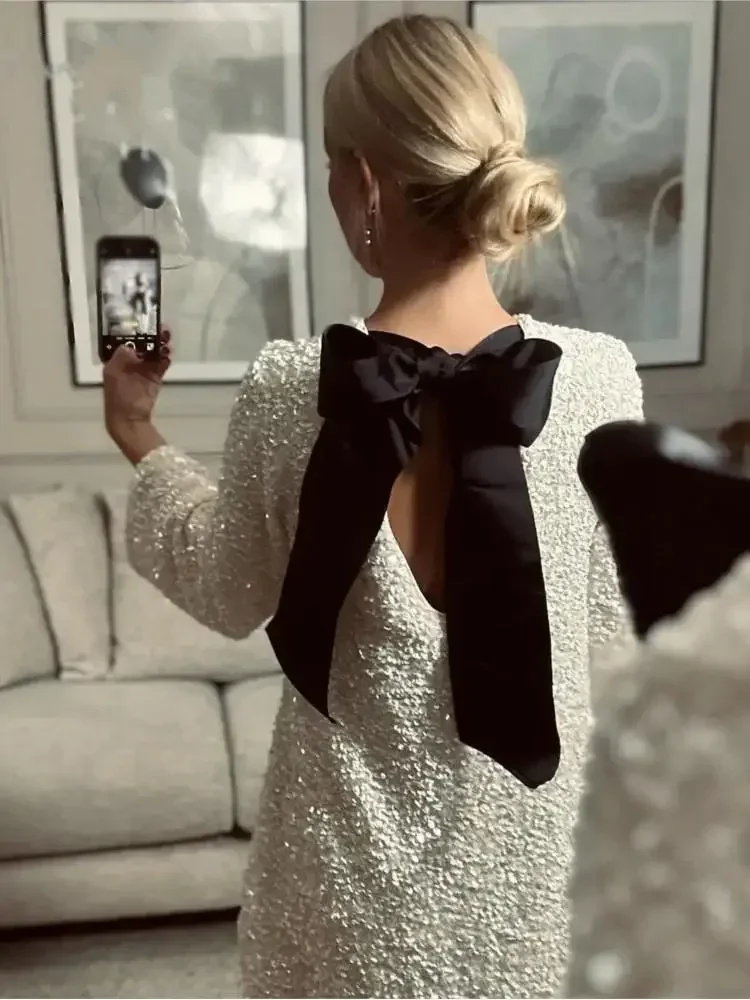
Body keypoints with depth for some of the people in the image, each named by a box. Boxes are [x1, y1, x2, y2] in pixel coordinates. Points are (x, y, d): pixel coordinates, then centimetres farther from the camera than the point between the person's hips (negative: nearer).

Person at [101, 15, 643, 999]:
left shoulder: (289, 390, -20)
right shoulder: (598, 376, -17)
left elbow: (231, 595, -3)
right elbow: (611, 613, -3)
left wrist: (141, 443, 9)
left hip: (355, 827, 0)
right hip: (526, 829, 1)